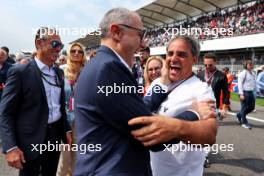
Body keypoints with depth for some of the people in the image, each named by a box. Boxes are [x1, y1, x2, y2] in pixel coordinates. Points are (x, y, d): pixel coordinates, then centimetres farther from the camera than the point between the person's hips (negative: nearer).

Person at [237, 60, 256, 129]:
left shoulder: (253, 73, 13)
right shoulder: (243, 73, -10)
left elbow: (254, 83, 19)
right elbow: (240, 84, -14)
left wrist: (254, 92, 14)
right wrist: (241, 94, -18)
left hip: (251, 92, 8)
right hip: (245, 92, -8)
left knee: (252, 107, 13)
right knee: (244, 107, 1)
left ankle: (239, 115, 32)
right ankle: (244, 122, 13)